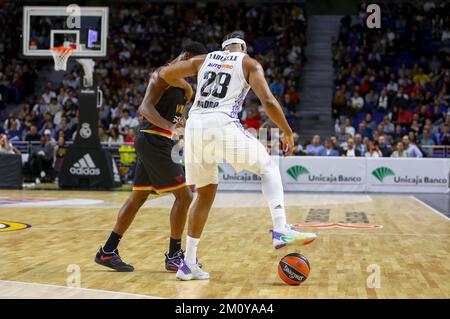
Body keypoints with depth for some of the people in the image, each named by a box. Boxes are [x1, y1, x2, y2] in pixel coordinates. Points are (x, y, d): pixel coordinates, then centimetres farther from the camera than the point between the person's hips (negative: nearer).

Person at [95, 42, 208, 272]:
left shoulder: (182, 83, 20)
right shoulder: (163, 74, -11)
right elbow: (145, 108, -23)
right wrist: (170, 126, -36)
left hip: (153, 143, 10)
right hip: (154, 141, -10)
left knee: (138, 197, 13)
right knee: (184, 195, -7)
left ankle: (108, 252, 18)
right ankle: (174, 256, 2)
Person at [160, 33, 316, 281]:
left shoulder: (204, 59, 24)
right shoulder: (249, 63, 13)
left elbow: (164, 74, 21)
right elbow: (268, 101, 0)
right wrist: (288, 133, 10)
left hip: (195, 126, 4)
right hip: (223, 125, -4)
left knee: (205, 194, 18)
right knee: (268, 167, 16)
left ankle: (188, 265, 17)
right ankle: (280, 230, -1)